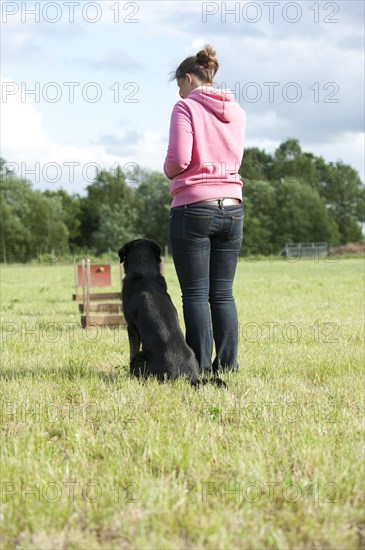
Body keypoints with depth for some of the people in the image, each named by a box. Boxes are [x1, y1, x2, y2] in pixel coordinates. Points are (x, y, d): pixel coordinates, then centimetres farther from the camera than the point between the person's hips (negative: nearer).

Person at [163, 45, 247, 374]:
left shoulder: (186, 107, -5)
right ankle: (228, 363, 7)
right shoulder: (237, 112, 12)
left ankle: (201, 365, -2)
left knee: (195, 293, -1)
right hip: (232, 208, 6)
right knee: (223, 293, 9)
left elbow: (178, 159, -14)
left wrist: (169, 171, 7)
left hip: (193, 207, -5)